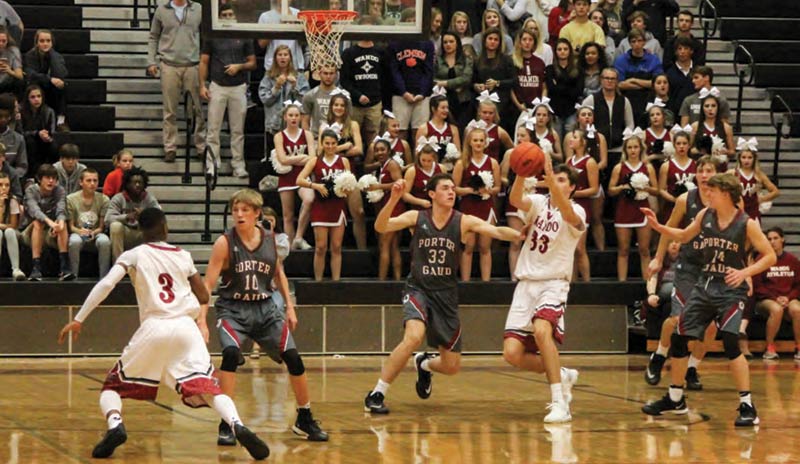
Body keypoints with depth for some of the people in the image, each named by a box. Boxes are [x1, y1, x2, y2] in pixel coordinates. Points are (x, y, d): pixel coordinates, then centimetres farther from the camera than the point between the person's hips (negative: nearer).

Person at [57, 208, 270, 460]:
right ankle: (238, 426, -30)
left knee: (113, 385, 14)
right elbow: (203, 297, 21)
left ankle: (115, 425, -16)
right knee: (208, 387, -1)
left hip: (153, 328, -1)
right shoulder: (184, 256, 16)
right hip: (186, 326, 1)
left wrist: (78, 320, -4)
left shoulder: (133, 255, 9)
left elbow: (105, 285, -5)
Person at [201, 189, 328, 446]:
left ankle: (304, 420, 18)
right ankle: (226, 425, -18)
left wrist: (289, 307, 12)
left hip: (265, 308, 4)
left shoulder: (270, 239, 0)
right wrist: (201, 321, -23)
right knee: (231, 354, -28)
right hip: (233, 309, -4)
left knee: (293, 358, -3)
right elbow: (208, 284, -14)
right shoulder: (225, 243, -12)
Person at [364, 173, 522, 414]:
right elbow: (380, 227, -15)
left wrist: (521, 235, -36)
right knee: (414, 336, -33)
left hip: (446, 295, 3)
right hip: (418, 289, -3)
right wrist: (394, 199, -30)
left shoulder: (463, 222, -3)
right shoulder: (416, 217, -4)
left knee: (452, 367, 5)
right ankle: (376, 395, -21)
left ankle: (424, 364, 43)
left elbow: (497, 231, -16)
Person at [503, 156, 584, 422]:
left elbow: (568, 214, -28)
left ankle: (559, 403, -31)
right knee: (512, 354, -6)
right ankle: (562, 376, 20)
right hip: (526, 283, 5)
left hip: (554, 283, -4)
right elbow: (515, 200, -14)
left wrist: (551, 179, -40)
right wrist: (522, 174, -35)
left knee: (541, 330, -34)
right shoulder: (538, 202, 8)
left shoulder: (577, 212, -3)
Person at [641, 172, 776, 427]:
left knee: (730, 343, -21)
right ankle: (675, 399, 24)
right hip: (705, 286, 6)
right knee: (679, 339, 7)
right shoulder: (705, 215, 2)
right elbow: (684, 236, 21)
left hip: (731, 290, -6)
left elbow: (770, 256, -9)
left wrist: (745, 272, -22)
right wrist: (657, 226, 8)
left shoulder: (746, 224, -12)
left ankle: (747, 406, -15)